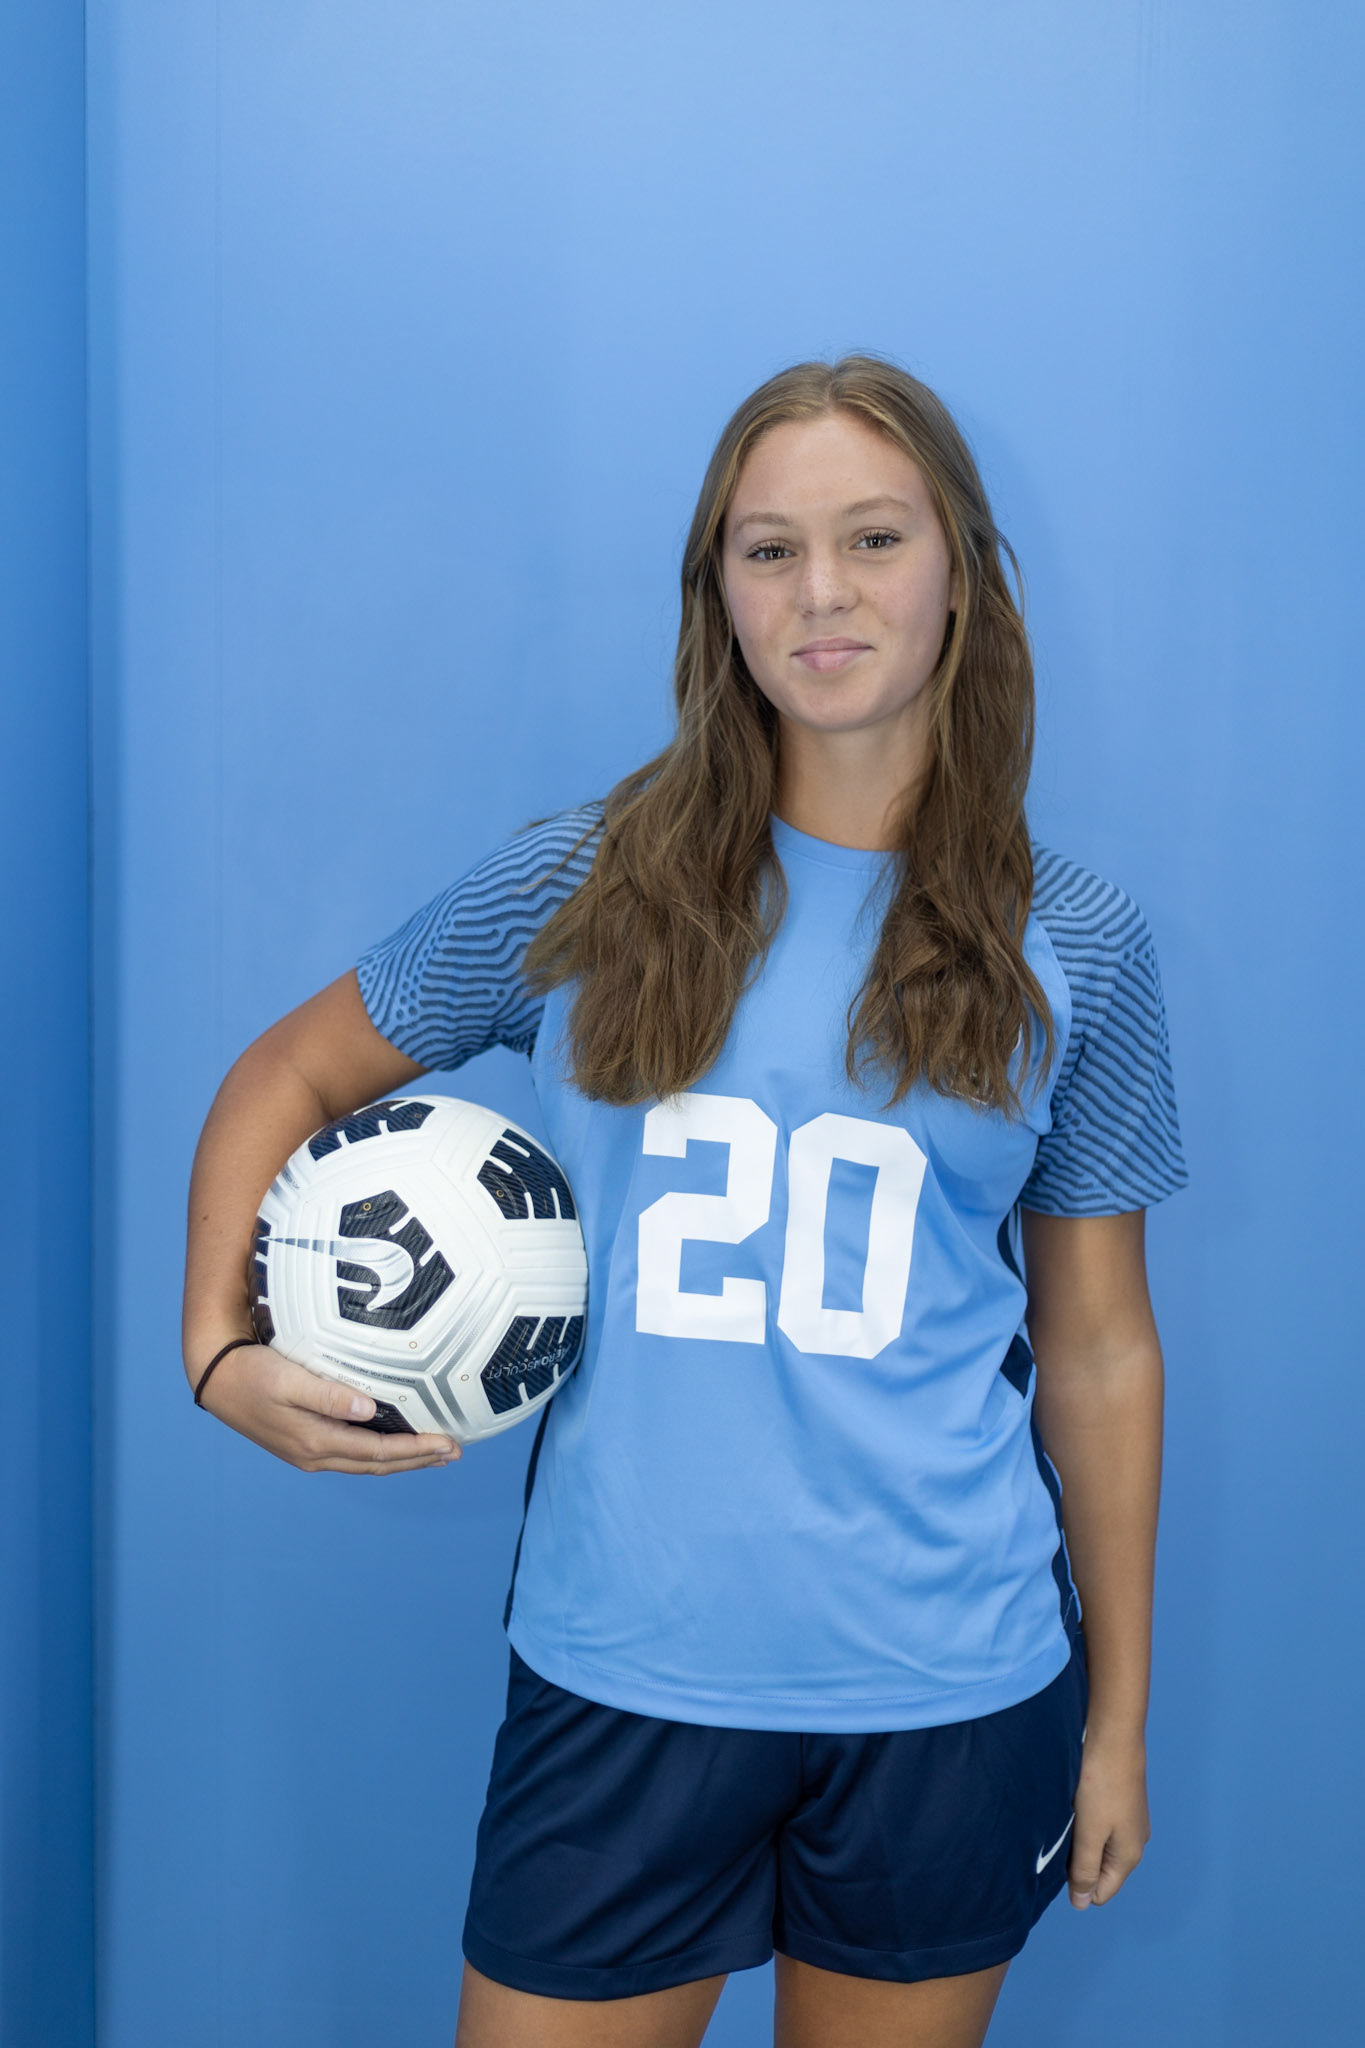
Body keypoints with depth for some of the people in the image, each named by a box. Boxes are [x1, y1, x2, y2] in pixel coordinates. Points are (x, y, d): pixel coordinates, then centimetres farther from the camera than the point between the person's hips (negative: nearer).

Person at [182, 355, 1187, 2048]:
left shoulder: (1074, 947, 1)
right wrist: (219, 1345, -4)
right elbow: (286, 1081, 10)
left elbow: (1099, 1349, 5)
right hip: (621, 1673, 0)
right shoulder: (581, 888, -2)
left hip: (950, 1692, 1)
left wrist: (1117, 1721, 8)